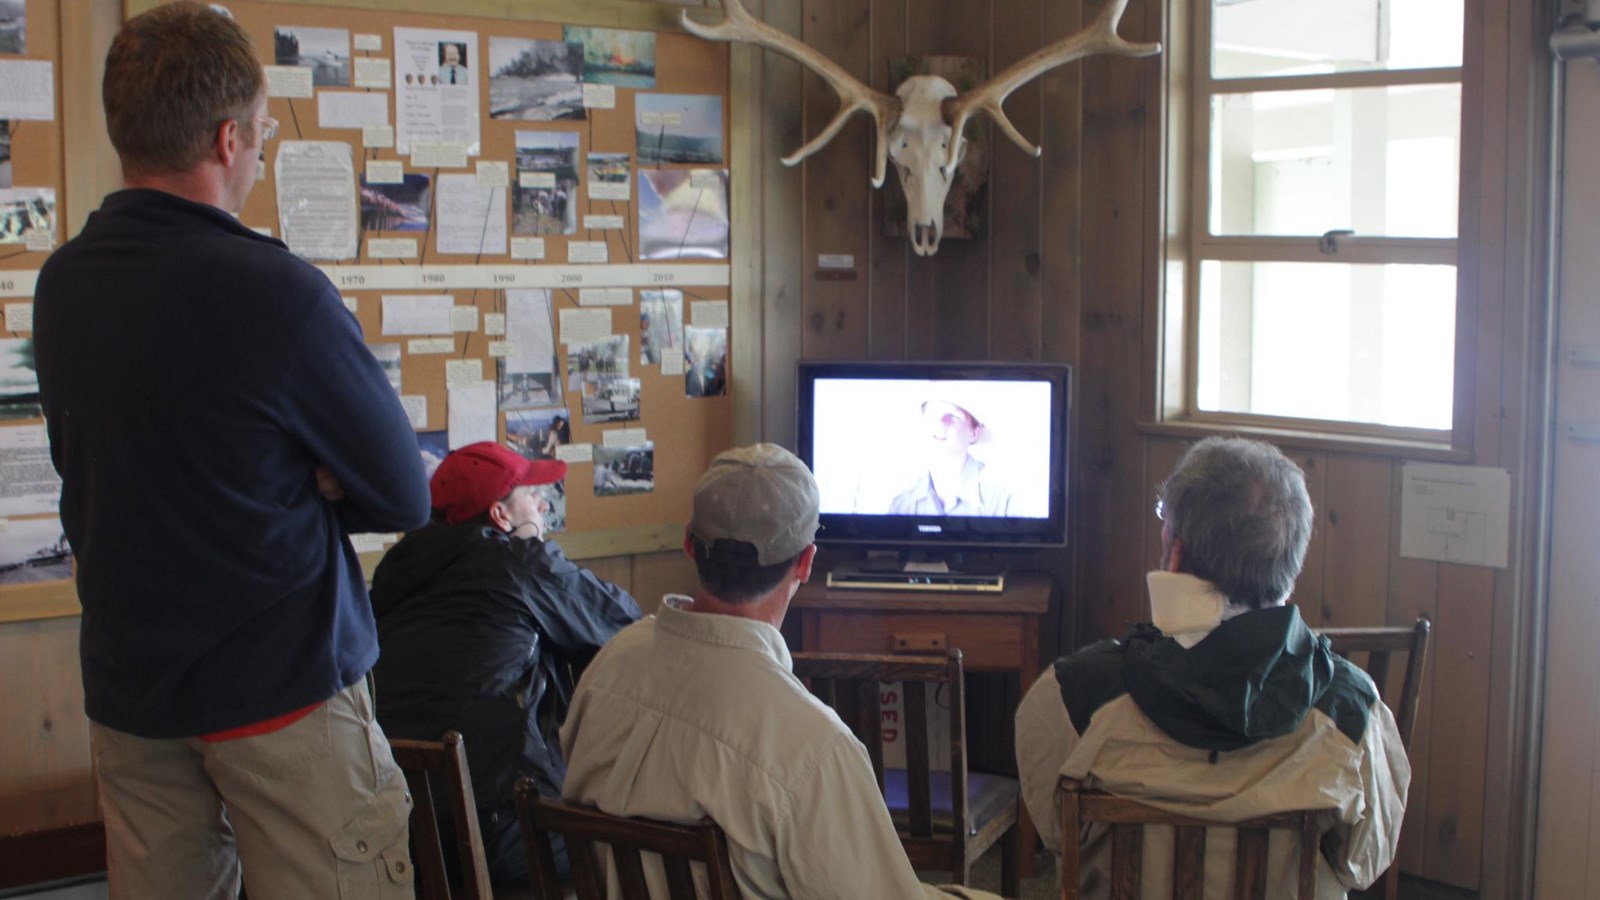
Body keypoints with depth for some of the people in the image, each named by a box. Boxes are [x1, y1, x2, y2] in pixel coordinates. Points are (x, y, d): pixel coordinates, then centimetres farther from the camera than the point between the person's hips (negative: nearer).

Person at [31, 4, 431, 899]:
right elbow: (406, 497, -10)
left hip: (125, 685, 7)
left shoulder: (59, 285, 3)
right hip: (281, 687, -7)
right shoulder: (276, 290, -17)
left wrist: (276, 488, 3)